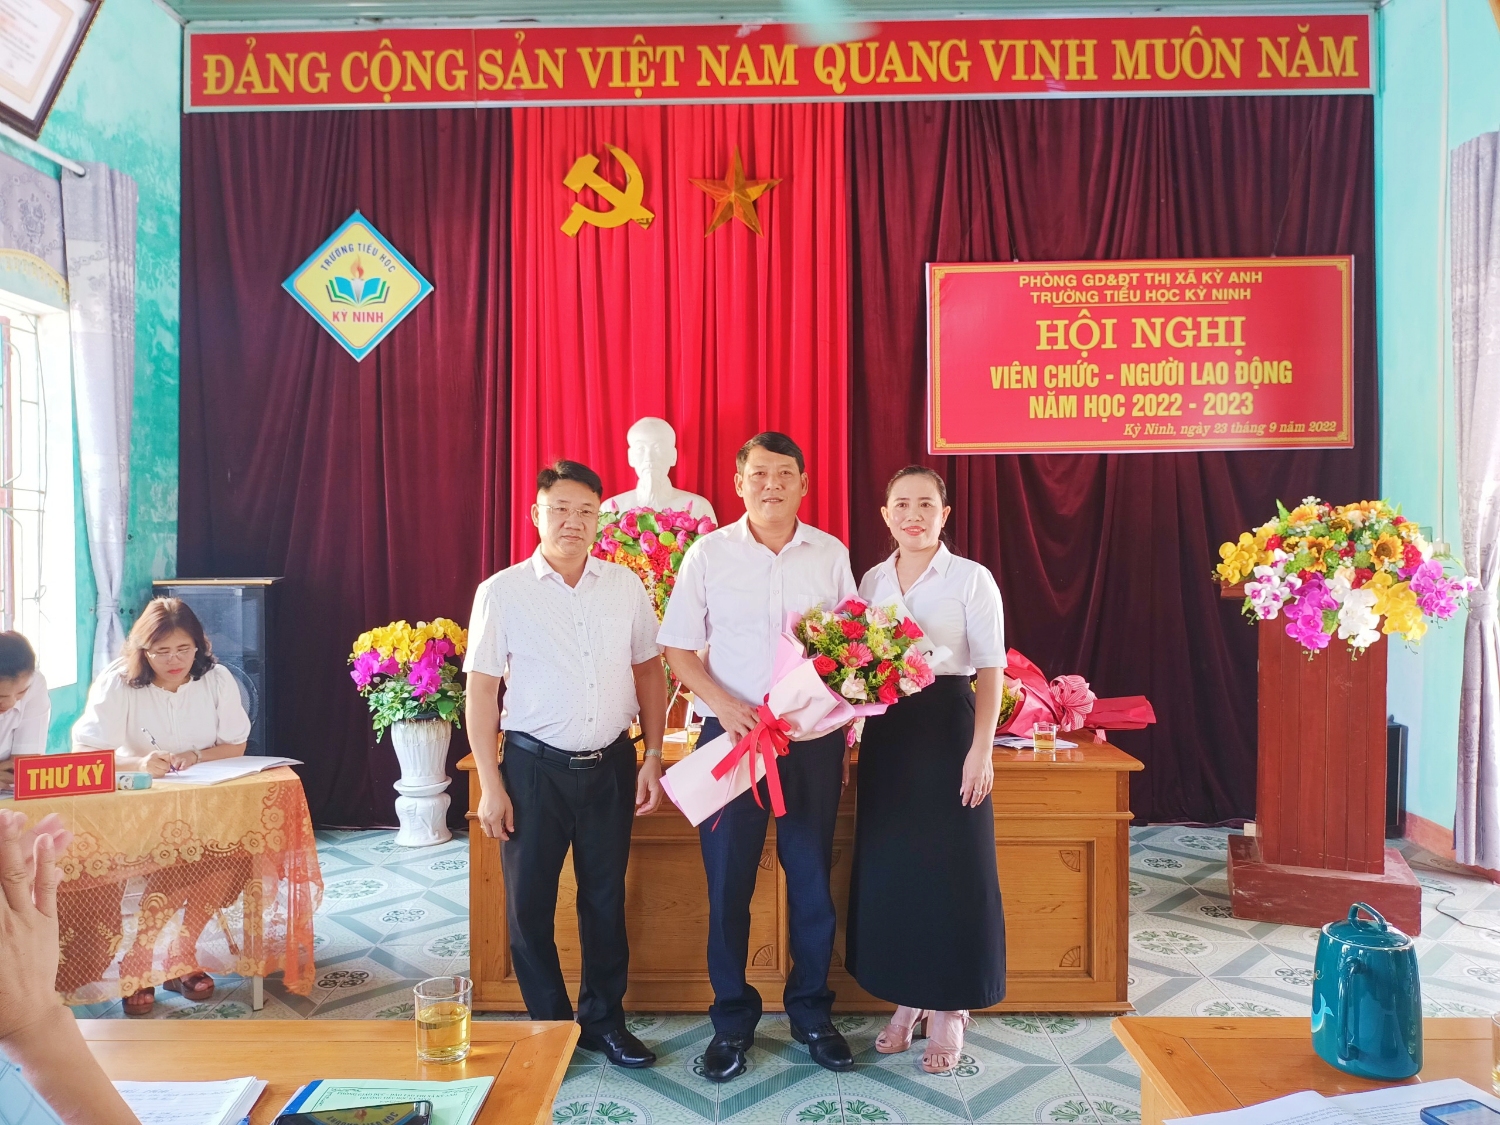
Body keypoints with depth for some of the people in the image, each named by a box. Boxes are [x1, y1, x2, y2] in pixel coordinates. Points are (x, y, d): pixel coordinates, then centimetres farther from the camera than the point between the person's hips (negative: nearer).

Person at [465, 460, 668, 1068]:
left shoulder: (625, 585, 1)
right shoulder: (502, 592, -6)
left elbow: (648, 671, 8)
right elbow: (481, 691, -5)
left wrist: (653, 757, 4)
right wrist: (490, 784, -7)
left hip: (610, 765, 2)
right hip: (535, 767, -2)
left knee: (605, 898, 15)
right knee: (529, 903, 9)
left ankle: (604, 1020, 33)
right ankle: (549, 1026, 29)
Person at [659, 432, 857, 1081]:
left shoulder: (831, 555, 3)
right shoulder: (708, 554, -1)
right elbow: (678, 650, 0)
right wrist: (726, 706, -14)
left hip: (814, 736, 1)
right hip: (732, 734, -1)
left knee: (812, 880, 11)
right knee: (728, 883, 7)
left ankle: (811, 1014, 30)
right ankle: (732, 1020, 26)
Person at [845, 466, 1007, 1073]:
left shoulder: (971, 578, -4)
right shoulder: (871, 580, 10)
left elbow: (991, 670, -7)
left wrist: (981, 749, -14)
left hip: (947, 726, -4)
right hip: (886, 732, 5)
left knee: (952, 869, 2)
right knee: (888, 866, 9)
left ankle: (950, 1011, 19)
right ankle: (906, 1000, 27)